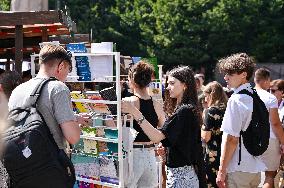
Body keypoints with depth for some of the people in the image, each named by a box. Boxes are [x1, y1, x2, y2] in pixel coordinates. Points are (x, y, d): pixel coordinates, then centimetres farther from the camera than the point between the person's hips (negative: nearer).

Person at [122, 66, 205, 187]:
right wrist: (166, 147, 5)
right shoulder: (189, 109, 14)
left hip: (180, 174, -10)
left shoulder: (184, 111, -18)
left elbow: (156, 137, -26)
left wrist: (134, 112, -29)